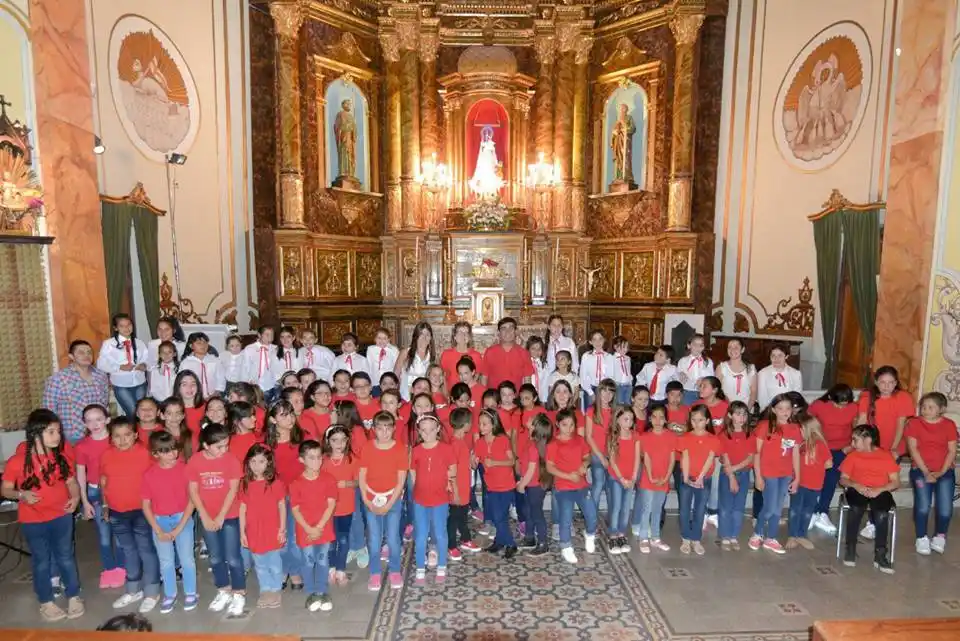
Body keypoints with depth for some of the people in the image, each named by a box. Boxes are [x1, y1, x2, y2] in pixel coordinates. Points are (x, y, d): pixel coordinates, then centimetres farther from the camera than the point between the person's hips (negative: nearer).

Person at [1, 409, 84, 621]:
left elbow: (71, 481, 3)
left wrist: (75, 497, -15)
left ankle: (74, 596, 31)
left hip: (61, 517, 2)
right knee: (41, 561, 14)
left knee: (66, 557, 14)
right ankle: (46, 602, 33)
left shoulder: (61, 457, -7)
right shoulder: (17, 461, -16)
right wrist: (22, 494, -26)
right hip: (33, 521, -2)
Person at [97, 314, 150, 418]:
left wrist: (144, 365, -12)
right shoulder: (108, 344, -3)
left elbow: (146, 360, 11)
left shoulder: (140, 343, 6)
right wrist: (120, 367, -19)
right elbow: (101, 364, -6)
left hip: (140, 384, 3)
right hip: (121, 386, -3)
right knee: (133, 413, -9)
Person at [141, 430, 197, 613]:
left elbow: (191, 499, -9)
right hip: (159, 521, 2)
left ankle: (190, 593, 23)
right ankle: (170, 595, 31)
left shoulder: (185, 469, -13)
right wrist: (158, 531, -7)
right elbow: (146, 505, -2)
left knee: (186, 559, 5)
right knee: (166, 561, 13)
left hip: (183, 518, -1)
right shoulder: (149, 474, -8)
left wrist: (179, 528, -11)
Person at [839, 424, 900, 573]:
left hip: (880, 492, -1)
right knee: (857, 509, -34)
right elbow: (843, 479, 10)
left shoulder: (886, 456, 9)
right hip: (857, 490, 1)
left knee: (881, 514, -35)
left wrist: (879, 490, -15)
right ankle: (850, 548, -24)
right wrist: (856, 485, -12)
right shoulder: (853, 455, 14)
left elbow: (896, 482, 3)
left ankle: (880, 554, -24)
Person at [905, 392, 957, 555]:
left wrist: (942, 472, -10)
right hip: (921, 470, -1)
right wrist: (926, 472, -11)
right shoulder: (914, 423, 0)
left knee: (945, 509, -12)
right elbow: (913, 448, -5)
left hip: (944, 471, 2)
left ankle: (940, 536, 17)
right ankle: (921, 538, 5)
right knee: (923, 506, -17)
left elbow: (952, 451, 2)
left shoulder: (949, 425, 5)